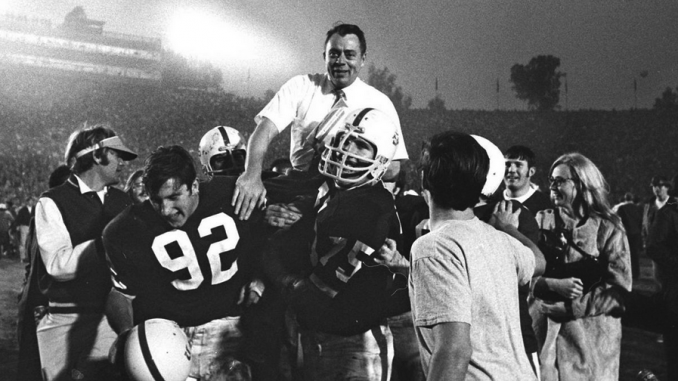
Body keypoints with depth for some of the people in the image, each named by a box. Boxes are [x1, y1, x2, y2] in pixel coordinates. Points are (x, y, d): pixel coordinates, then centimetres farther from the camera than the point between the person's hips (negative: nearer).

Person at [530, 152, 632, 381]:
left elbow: (619, 289, -9)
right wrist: (553, 285, -18)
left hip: (591, 338, -2)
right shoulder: (540, 222, 4)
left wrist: (567, 308, -15)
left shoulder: (608, 230, -4)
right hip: (543, 331, 2)